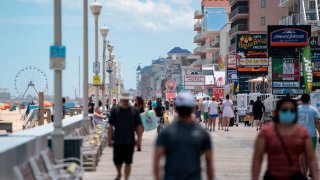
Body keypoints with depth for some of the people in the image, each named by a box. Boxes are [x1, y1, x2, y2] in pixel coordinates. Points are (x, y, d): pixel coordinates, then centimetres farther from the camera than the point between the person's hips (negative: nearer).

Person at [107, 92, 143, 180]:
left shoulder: (134, 111, -1)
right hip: (117, 141, 0)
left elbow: (139, 127, 2)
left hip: (130, 142, 0)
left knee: (128, 162, 5)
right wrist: (109, 139, -3)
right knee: (117, 161, 7)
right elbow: (111, 126, 0)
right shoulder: (115, 111, -3)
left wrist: (139, 140, -2)